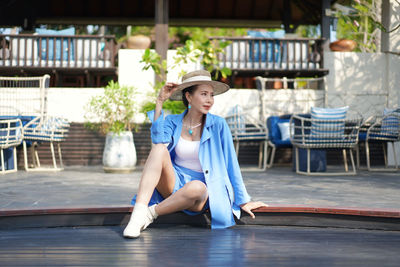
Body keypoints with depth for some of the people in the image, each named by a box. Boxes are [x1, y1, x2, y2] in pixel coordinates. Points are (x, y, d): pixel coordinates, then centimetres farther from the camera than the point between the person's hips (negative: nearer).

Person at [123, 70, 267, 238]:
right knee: (160, 149, -26)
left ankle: (150, 214, -20)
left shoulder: (218, 125, -2)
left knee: (197, 187, -39)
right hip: (173, 185, 2)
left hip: (201, 193, -2)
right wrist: (160, 102, -14)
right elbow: (158, 139, -18)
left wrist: (243, 201, 2)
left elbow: (230, 163, 1)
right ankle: (138, 213, -37)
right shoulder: (172, 122, 4)